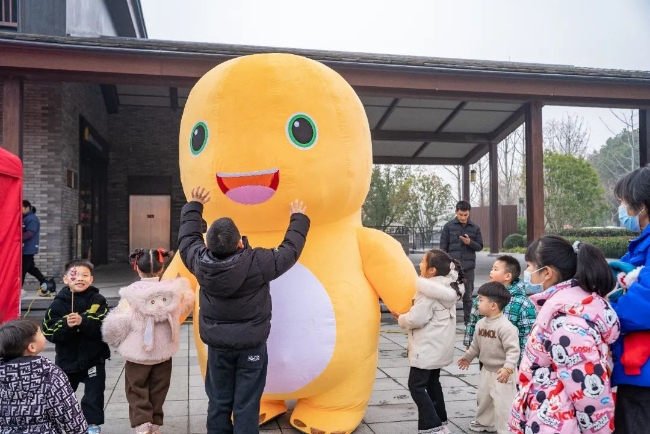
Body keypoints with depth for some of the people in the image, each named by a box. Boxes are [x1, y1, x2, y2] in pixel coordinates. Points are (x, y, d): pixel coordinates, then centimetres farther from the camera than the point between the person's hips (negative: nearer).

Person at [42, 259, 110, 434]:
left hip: (94, 358, -2)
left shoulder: (98, 301, -10)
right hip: (67, 359, 2)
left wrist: (83, 322, -31)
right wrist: (65, 325, -27)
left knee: (94, 393, 7)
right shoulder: (58, 303, -6)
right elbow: (49, 332, -9)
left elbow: (105, 327, -18)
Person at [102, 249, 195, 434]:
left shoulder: (131, 294, -20)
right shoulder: (173, 291, -11)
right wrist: (183, 284, 25)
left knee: (137, 390, 13)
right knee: (157, 391, 19)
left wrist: (117, 342, 1)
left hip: (137, 354, -3)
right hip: (164, 352, 3)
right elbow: (187, 304, 10)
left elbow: (116, 325, -19)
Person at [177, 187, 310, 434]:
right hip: (251, 344, -3)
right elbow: (290, 250, -8)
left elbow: (187, 237, 8)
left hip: (217, 343, 4)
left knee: (218, 402, 15)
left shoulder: (199, 261, -13)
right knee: (246, 406, 5)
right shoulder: (257, 263, -23)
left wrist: (194, 206, 22)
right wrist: (298, 219, 7)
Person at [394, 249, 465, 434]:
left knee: (416, 386, -3)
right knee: (432, 383, 20)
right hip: (438, 346, 10)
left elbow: (416, 319, -23)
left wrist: (400, 318, -6)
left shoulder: (428, 291, -22)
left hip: (428, 348, -10)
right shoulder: (448, 287, 6)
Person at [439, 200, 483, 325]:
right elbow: (443, 247, 1)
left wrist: (470, 242, -14)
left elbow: (480, 246, 7)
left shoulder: (475, 228, 5)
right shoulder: (449, 226, 0)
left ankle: (468, 321, 16)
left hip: (468, 267, 2)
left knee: (468, 296, 8)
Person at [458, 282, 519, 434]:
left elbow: (513, 350, -28)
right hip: (486, 370, 9)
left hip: (502, 373, -9)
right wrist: (467, 357, 26)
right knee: (484, 398, 23)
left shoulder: (505, 326, -26)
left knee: (502, 403, -3)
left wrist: (508, 368, -37)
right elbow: (476, 344, 16)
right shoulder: (481, 323, 1)